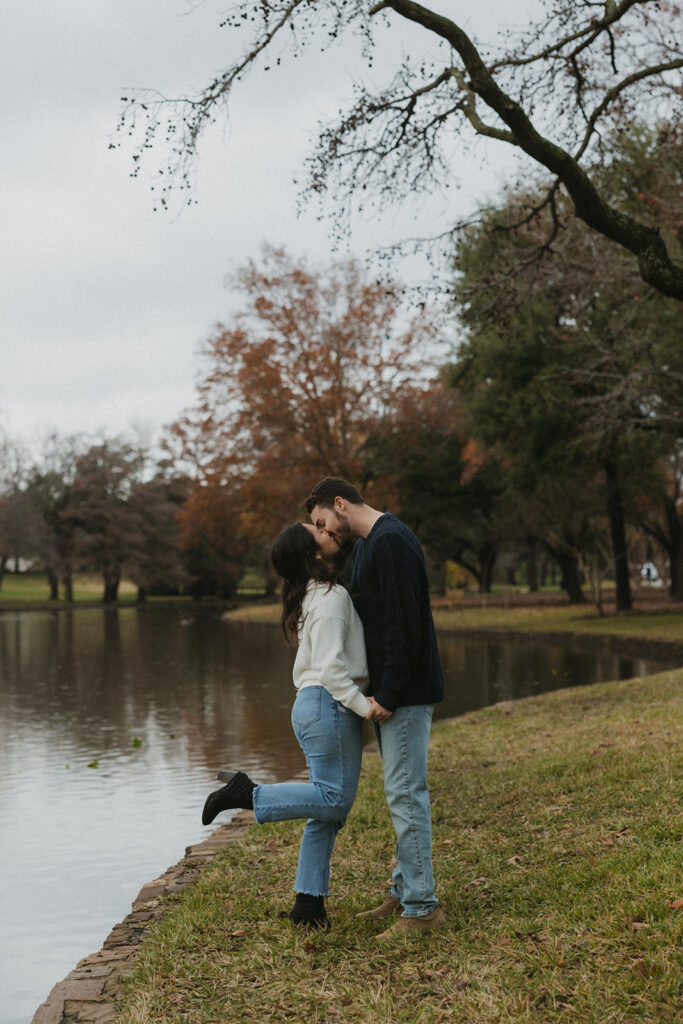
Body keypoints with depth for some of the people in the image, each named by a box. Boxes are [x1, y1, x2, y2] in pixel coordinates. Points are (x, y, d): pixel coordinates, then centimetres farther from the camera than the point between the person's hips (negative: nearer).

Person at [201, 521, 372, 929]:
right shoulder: (330, 597, -14)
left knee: (329, 809, 10)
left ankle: (309, 902, 14)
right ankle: (245, 793, -5)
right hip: (330, 705, -10)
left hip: (314, 706, 10)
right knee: (334, 799, -7)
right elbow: (330, 667, -21)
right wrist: (363, 706, -18)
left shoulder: (319, 593, 17)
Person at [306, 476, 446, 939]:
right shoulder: (368, 544, 17)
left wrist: (389, 694, -21)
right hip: (387, 691, 11)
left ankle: (422, 907, -1)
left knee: (406, 794, -7)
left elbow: (405, 625, -23)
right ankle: (405, 892, 24)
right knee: (401, 792, 15)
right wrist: (376, 691, 13)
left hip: (407, 693, -11)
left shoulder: (390, 540, -17)